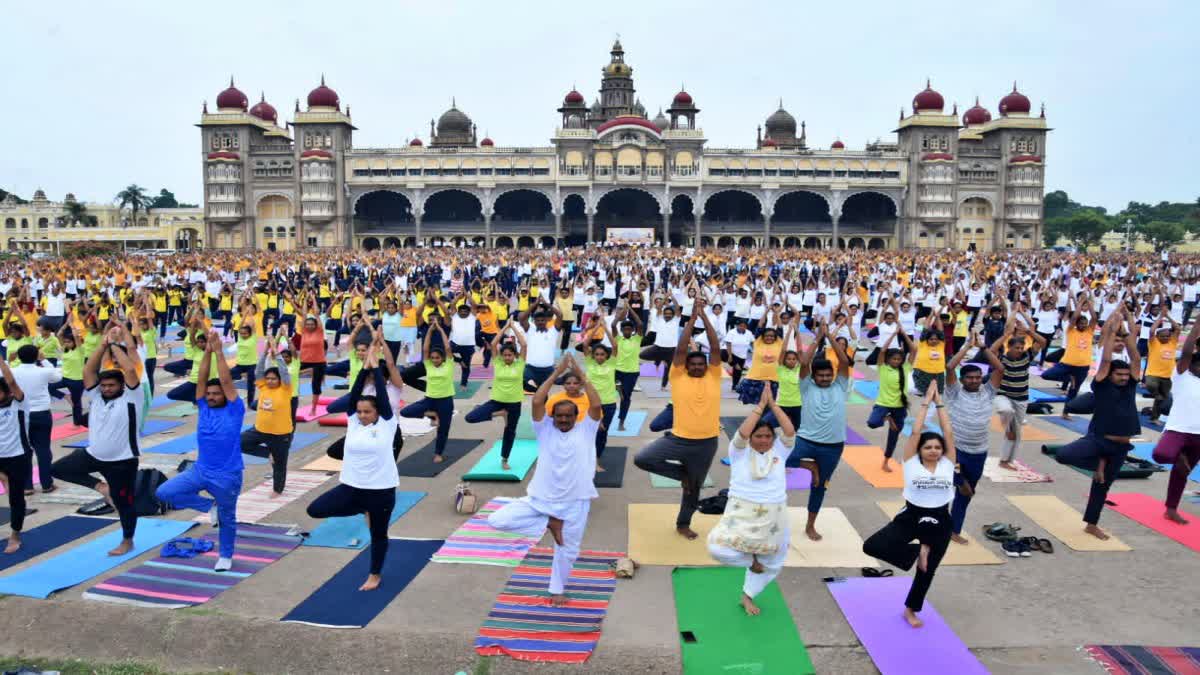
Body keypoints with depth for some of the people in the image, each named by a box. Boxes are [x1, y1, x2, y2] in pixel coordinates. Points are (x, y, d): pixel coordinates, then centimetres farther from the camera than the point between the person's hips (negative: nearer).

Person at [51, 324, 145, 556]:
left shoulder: (131, 398, -12)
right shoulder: (96, 397, 4)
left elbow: (130, 369, -26)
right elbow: (88, 371, -4)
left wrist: (115, 344, -16)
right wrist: (104, 344, -10)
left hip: (122, 461, -6)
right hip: (93, 455, 6)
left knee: (123, 502, 5)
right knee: (57, 469, 7)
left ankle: (127, 541, 24)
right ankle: (99, 486, 11)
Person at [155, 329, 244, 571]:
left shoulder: (234, 410, -9)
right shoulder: (204, 407, 3)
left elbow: (226, 381, -18)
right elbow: (201, 379, -4)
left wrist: (219, 351, -18)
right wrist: (208, 351, -12)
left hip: (227, 476, -4)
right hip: (200, 470, 5)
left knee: (227, 519, 9)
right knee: (164, 493, -8)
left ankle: (225, 556, 32)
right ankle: (209, 506, 8)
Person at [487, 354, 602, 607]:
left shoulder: (585, 430, 0)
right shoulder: (546, 429, 0)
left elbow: (596, 405, -16)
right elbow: (537, 402, -13)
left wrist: (581, 375, -13)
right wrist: (556, 373, -14)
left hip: (574, 503, -1)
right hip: (540, 499, 1)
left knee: (567, 550, 13)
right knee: (496, 520, -11)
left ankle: (557, 590, 41)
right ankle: (549, 523, 4)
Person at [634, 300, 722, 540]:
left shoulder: (713, 376, 2)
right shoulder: (678, 376, -2)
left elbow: (715, 347, -5)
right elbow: (680, 349, -9)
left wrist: (704, 315, -11)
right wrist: (693, 317, -11)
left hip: (706, 443, 1)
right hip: (678, 438, -1)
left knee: (694, 487, 15)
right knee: (641, 459, -16)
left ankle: (683, 524, 40)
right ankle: (681, 473, 7)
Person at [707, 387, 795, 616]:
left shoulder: (779, 451, 4)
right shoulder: (739, 451, -3)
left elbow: (790, 432, -12)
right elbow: (742, 433, -22)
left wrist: (772, 403, -12)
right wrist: (761, 405, -18)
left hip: (773, 518, 3)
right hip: (742, 514, -3)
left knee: (772, 563, 15)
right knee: (718, 548, -21)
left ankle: (747, 596, 41)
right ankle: (749, 560, 10)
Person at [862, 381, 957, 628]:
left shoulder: (947, 463, 0)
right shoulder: (911, 462, -5)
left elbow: (949, 432, -7)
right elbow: (916, 431, -11)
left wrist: (939, 402, -5)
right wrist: (926, 402, -6)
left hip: (939, 522, 1)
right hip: (910, 517, -1)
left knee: (927, 569, 13)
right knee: (872, 546, -18)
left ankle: (911, 610, 37)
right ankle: (918, 551, 3)